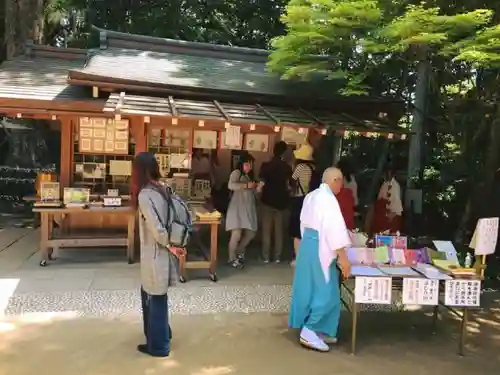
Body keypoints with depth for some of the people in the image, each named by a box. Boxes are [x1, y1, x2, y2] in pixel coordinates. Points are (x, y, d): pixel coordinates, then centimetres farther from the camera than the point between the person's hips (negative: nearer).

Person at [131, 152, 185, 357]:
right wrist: (172, 246, 6)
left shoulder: (144, 194, -21)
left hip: (155, 255, -8)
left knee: (155, 299, 7)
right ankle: (161, 333, 41)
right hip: (160, 253, 8)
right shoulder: (162, 189, 5)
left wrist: (170, 246, -11)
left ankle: (158, 346, 24)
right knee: (149, 295, 24)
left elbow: (157, 229, -25)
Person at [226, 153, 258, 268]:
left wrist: (258, 188, 1)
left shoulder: (250, 176, 21)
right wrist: (246, 185, -24)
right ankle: (232, 259, 8)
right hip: (237, 208, -7)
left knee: (251, 233, 8)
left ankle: (239, 252, 32)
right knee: (237, 234, -9)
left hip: (249, 209, 7)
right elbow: (231, 185, -20)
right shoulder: (236, 173, -2)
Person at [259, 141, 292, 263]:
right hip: (281, 201, 1)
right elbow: (288, 186, -3)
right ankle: (277, 256, 13)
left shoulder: (265, 166, -7)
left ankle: (266, 256, 8)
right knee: (279, 230, 9)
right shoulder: (287, 167, -5)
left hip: (268, 201, -1)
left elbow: (261, 182, -7)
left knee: (267, 229, 6)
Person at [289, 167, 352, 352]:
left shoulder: (311, 196, 12)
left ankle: (316, 330, 23)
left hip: (307, 243, 10)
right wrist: (342, 256, -20)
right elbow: (334, 228, -21)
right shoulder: (328, 198, -17)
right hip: (319, 248, -10)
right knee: (325, 292, -2)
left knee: (312, 289, 14)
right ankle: (309, 331, 1)